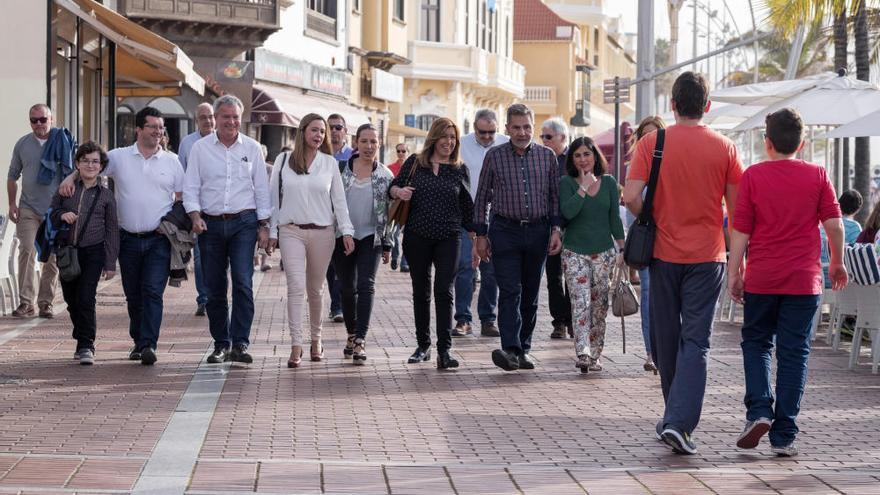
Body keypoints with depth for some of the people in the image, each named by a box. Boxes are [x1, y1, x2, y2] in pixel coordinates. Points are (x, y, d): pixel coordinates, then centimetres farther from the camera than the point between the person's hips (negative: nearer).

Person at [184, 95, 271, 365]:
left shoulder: (252, 148, 6)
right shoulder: (200, 148, 5)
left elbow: (262, 188, 9)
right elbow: (191, 186, 4)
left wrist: (264, 225, 4)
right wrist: (195, 215, -11)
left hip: (244, 223, -1)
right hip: (211, 224, 1)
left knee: (243, 282, -13)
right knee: (214, 288, 5)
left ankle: (240, 344, -12)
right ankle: (221, 344, 16)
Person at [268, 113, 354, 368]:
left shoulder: (330, 163, 6)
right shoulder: (283, 160, 4)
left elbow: (339, 200, 7)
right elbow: (273, 197, 7)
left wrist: (346, 231, -2)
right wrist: (272, 232, 3)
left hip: (322, 232, 1)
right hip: (291, 231, -1)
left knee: (315, 289, 9)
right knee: (296, 287, -12)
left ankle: (316, 338, 26)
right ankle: (296, 345, -14)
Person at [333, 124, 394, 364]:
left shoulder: (385, 175, 4)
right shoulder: (341, 168, 2)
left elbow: (389, 213, 8)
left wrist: (387, 246, 8)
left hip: (370, 238, -1)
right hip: (341, 236, 1)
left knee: (366, 285, -15)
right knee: (347, 289, 8)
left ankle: (361, 340, -20)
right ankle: (352, 334, 24)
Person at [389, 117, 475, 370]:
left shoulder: (460, 170, 7)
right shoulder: (415, 163, 4)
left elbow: (467, 207, 12)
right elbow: (393, 186, 10)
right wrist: (399, 191, -14)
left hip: (449, 238, -1)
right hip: (417, 237, 1)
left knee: (444, 291, -10)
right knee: (421, 292, 10)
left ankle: (444, 350, -12)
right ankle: (423, 346, 22)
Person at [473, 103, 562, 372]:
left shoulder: (547, 156, 6)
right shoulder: (495, 156, 2)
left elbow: (555, 195, 11)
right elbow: (482, 197, 6)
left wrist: (556, 229, 2)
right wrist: (481, 235, 4)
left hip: (538, 231, 2)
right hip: (505, 231, -2)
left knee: (530, 294, 8)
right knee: (509, 291, -12)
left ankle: (524, 348, 16)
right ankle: (510, 350, -20)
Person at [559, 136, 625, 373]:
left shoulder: (608, 183, 7)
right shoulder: (567, 183, 0)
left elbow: (615, 218, 9)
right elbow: (568, 211, -17)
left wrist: (621, 249, 8)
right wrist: (584, 187, -14)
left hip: (604, 251, 3)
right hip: (575, 252, -2)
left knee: (599, 305, 4)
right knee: (580, 302, -13)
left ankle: (595, 355, 11)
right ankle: (582, 354, -21)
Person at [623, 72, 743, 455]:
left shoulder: (652, 143, -4)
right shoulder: (724, 148, -3)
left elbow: (631, 197, -12)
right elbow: (737, 210, -1)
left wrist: (651, 222, 8)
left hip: (664, 253, 1)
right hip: (707, 255, -1)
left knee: (666, 338, 14)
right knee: (696, 341, -1)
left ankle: (676, 418, 27)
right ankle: (680, 421, -14)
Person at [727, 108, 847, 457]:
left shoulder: (753, 176, -2)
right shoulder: (817, 176, 0)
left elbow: (740, 230, -3)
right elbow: (834, 223, 0)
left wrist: (734, 272, 4)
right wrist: (837, 262, 14)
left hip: (762, 278, 0)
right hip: (804, 279, 0)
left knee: (756, 343, 16)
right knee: (794, 353, 3)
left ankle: (759, 411, -4)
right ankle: (784, 437, 2)